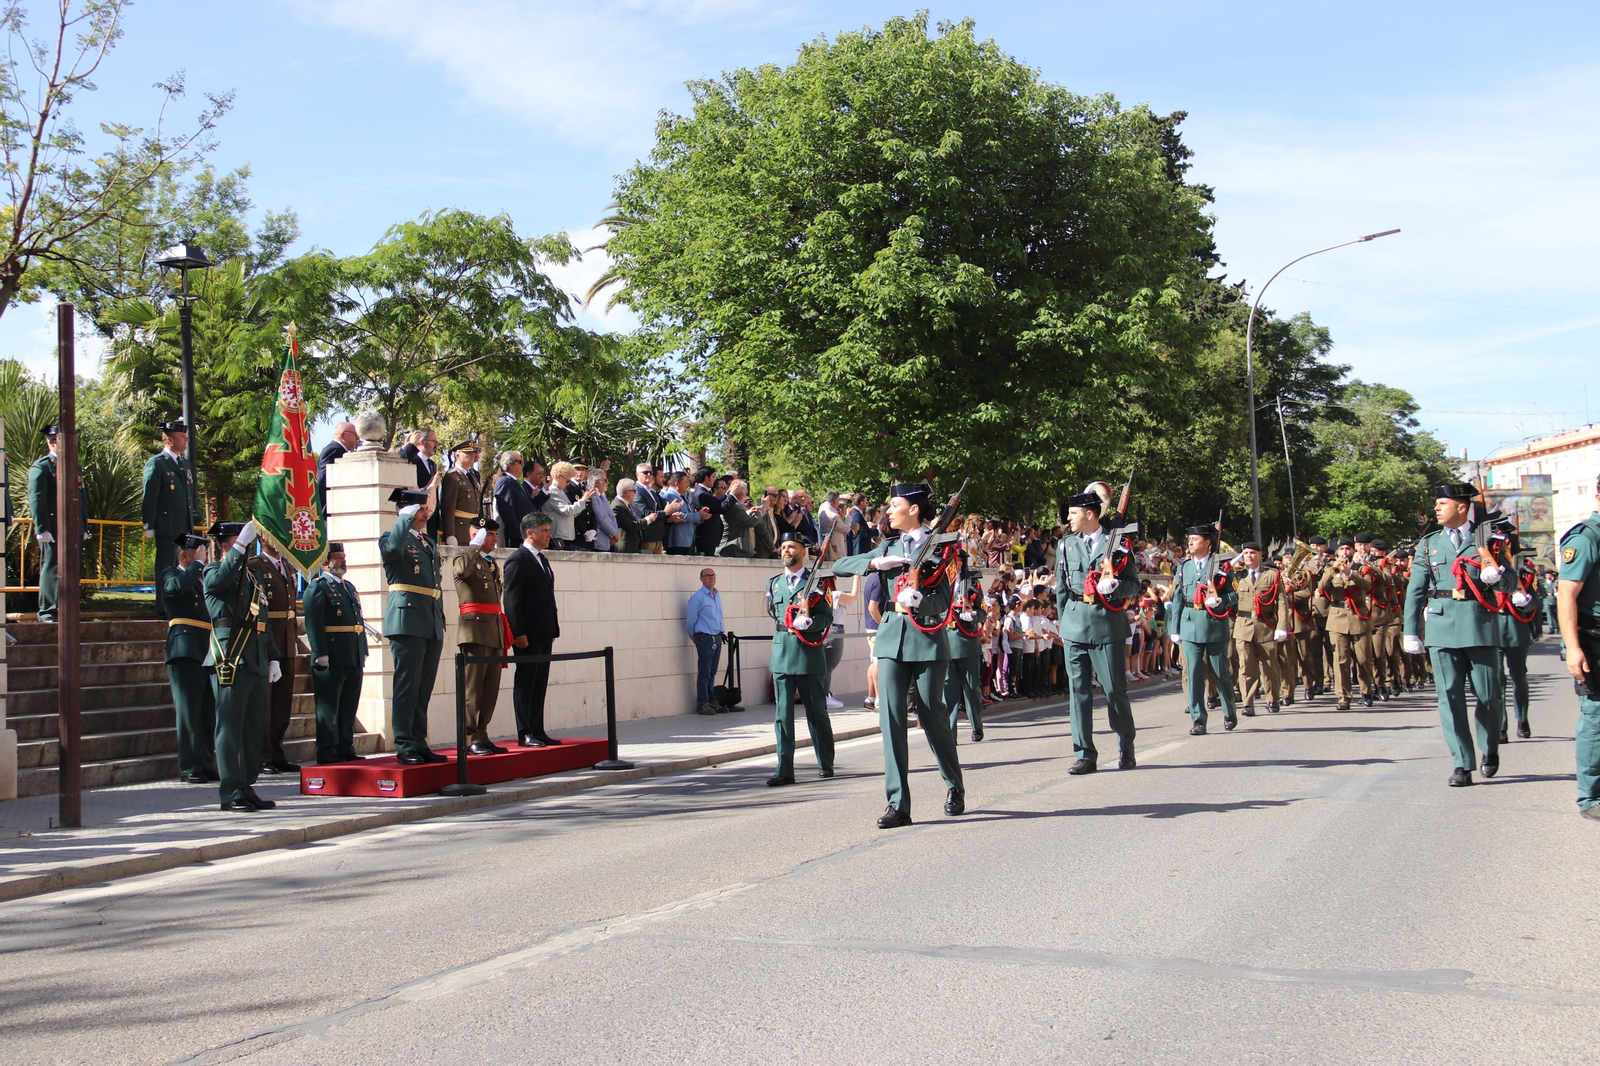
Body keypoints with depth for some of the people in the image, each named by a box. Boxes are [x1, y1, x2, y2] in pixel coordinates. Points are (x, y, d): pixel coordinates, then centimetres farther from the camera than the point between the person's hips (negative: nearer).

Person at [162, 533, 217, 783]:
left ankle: (206, 764, 12)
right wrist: (199, 564, -11)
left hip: (208, 651, 7)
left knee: (209, 710, 7)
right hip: (185, 650, -7)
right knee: (189, 710, -6)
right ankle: (189, 768, -4)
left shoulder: (203, 577, 24)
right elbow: (178, 585, -21)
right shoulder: (169, 575, 3)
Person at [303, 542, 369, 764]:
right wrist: (321, 654, -19)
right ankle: (327, 753, 0)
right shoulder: (317, 587, -4)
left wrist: (363, 652, 16)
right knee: (329, 707, -3)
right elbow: (313, 623, -13)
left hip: (354, 659, 8)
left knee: (348, 708, 11)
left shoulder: (349, 587, 22)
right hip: (331, 659, -8)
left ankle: (346, 749, 17)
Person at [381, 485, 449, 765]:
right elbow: (393, 547, -27)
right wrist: (407, 517, -17)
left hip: (432, 626, 7)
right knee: (407, 686, -6)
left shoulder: (429, 542, 21)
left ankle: (420, 744, 13)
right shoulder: (391, 539, -1)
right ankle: (405, 747, -3)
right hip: (408, 622, -7)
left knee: (424, 689, 9)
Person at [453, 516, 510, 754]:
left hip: (496, 632, 8)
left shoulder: (493, 564, 24)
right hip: (475, 630, -8)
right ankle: (470, 739, -7)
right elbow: (462, 570, -26)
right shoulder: (462, 559, 0)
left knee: (491, 688, 6)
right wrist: (476, 546, -14)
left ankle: (482, 736, 11)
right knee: (473, 687, -8)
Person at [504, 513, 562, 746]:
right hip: (527, 635, -8)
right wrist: (518, 633, -19)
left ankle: (538, 731, 13)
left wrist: (553, 629, 14)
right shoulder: (518, 560, -9)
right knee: (525, 683, -3)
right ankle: (525, 734, 1)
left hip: (544, 634, 8)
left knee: (540, 683, 9)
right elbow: (512, 599, -14)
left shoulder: (542, 559, 18)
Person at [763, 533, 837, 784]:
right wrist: (791, 624, 10)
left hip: (809, 653, -3)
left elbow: (826, 617, -5)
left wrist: (808, 622, -21)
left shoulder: (817, 581, 1)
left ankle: (826, 763, 20)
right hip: (782, 653, 3)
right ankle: (785, 770, -1)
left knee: (817, 711, 5)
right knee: (782, 713, -1)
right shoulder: (773, 583, 14)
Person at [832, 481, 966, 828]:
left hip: (927, 638, -4)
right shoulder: (889, 547, 15)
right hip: (892, 638, 4)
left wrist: (919, 601, -27)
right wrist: (876, 562, -8)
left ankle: (954, 786, 26)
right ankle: (898, 805, -3)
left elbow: (944, 599, -6)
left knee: (932, 717, 2)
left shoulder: (939, 545, 1)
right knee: (891, 718, -4)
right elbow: (840, 566, 8)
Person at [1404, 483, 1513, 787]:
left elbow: (1507, 580, 9)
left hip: (1480, 625, -1)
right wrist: (1411, 631, 5)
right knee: (1450, 696, -2)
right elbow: (1415, 590, 10)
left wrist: (1495, 577, -15)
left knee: (1488, 695, 4)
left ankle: (1490, 751, 29)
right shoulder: (1429, 543, 11)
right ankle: (1462, 765, 2)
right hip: (1442, 627, 1)